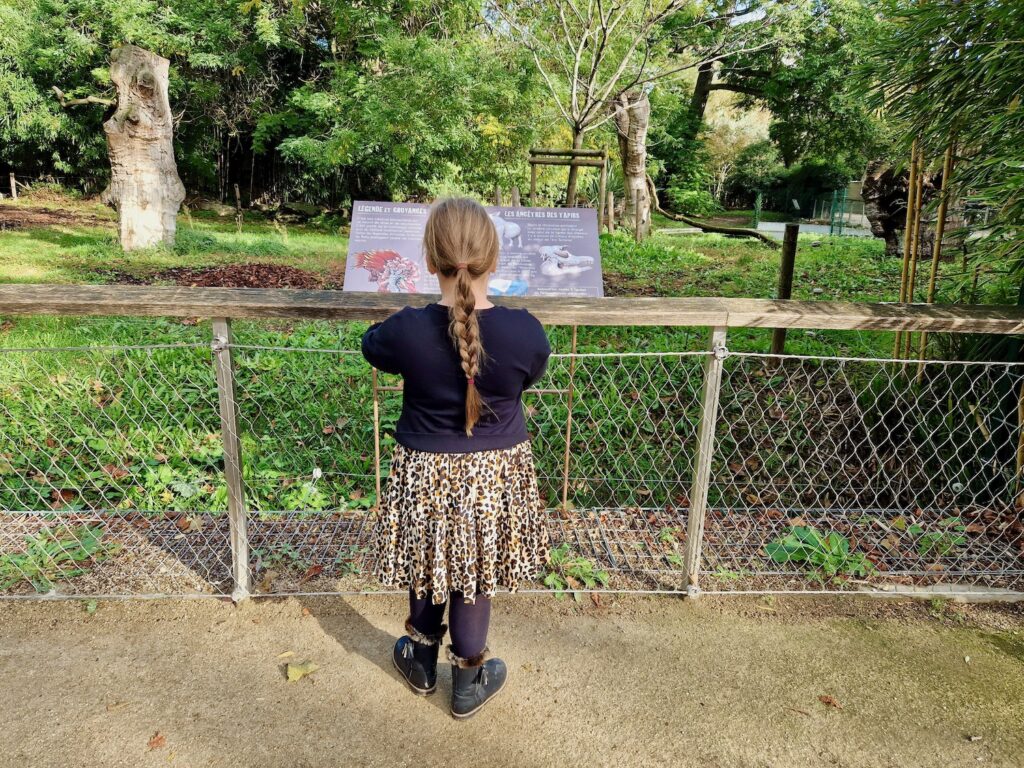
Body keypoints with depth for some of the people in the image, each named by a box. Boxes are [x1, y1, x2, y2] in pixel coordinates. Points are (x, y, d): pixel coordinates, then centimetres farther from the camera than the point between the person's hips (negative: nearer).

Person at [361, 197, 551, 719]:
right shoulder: (526, 333, -22)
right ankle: (469, 681, 39)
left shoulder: (406, 330, -23)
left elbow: (371, 347, 2)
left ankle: (422, 662, 48)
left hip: (425, 472, 0)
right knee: (474, 577, 19)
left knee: (426, 565, 24)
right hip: (495, 474, 0)